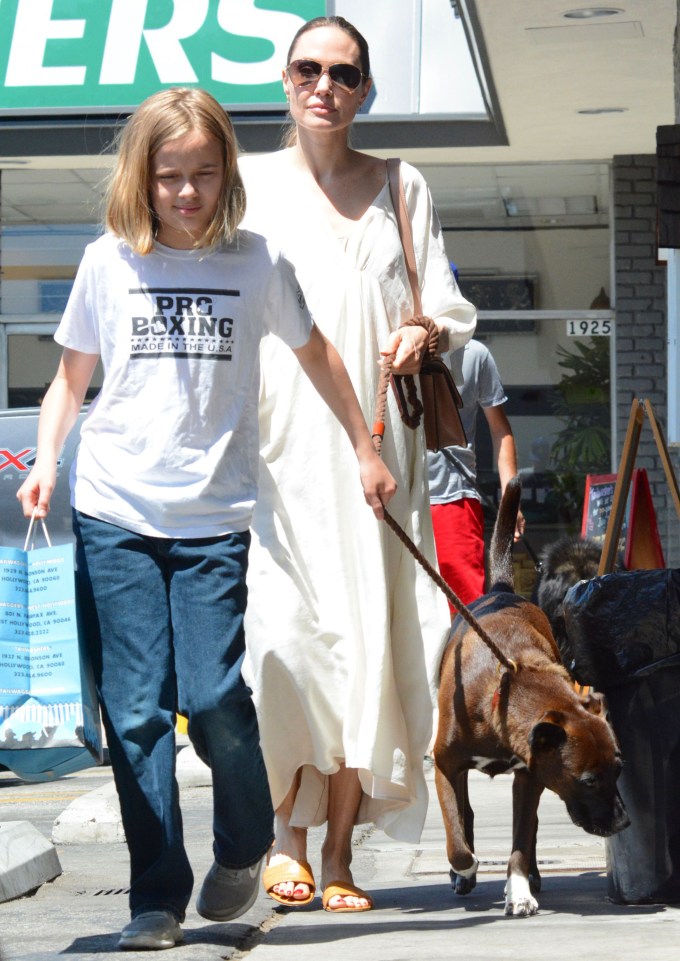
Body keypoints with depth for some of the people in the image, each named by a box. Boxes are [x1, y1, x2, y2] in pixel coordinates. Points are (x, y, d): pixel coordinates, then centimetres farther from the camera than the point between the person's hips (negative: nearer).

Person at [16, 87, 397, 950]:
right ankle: (157, 898, 6)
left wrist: (364, 449, 18)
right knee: (136, 709, -2)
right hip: (113, 514, 1)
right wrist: (46, 460, 2)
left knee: (214, 698, -10)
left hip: (214, 518, -1)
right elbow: (72, 375, 15)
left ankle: (243, 846, 18)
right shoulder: (108, 261, 6)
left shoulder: (257, 262, 4)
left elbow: (314, 354, 17)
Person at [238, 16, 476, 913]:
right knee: (283, 634, -14)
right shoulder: (248, 183, 12)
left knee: (366, 634, -5)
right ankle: (286, 834, -2)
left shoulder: (402, 189, 15)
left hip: (372, 444, 1)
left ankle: (339, 850, 0)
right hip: (276, 444, -1)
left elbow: (447, 305, 15)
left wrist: (425, 333, -8)